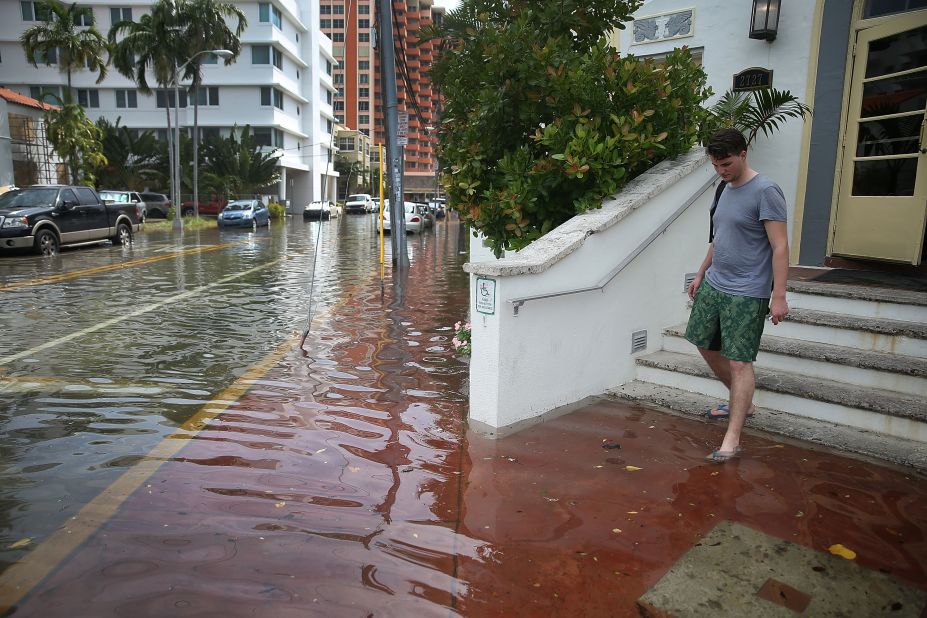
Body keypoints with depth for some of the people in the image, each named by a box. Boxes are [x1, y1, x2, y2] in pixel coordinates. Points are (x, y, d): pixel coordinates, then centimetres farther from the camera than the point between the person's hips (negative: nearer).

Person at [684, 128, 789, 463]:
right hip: (713, 285, 9)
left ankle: (732, 439, -4)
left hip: (746, 294, -9)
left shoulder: (765, 191, -13)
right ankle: (741, 402, 35)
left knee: (739, 361, -8)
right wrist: (701, 274, 25)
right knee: (706, 345, 15)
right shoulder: (726, 190, 12)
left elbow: (780, 247, -17)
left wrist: (779, 296, -21)